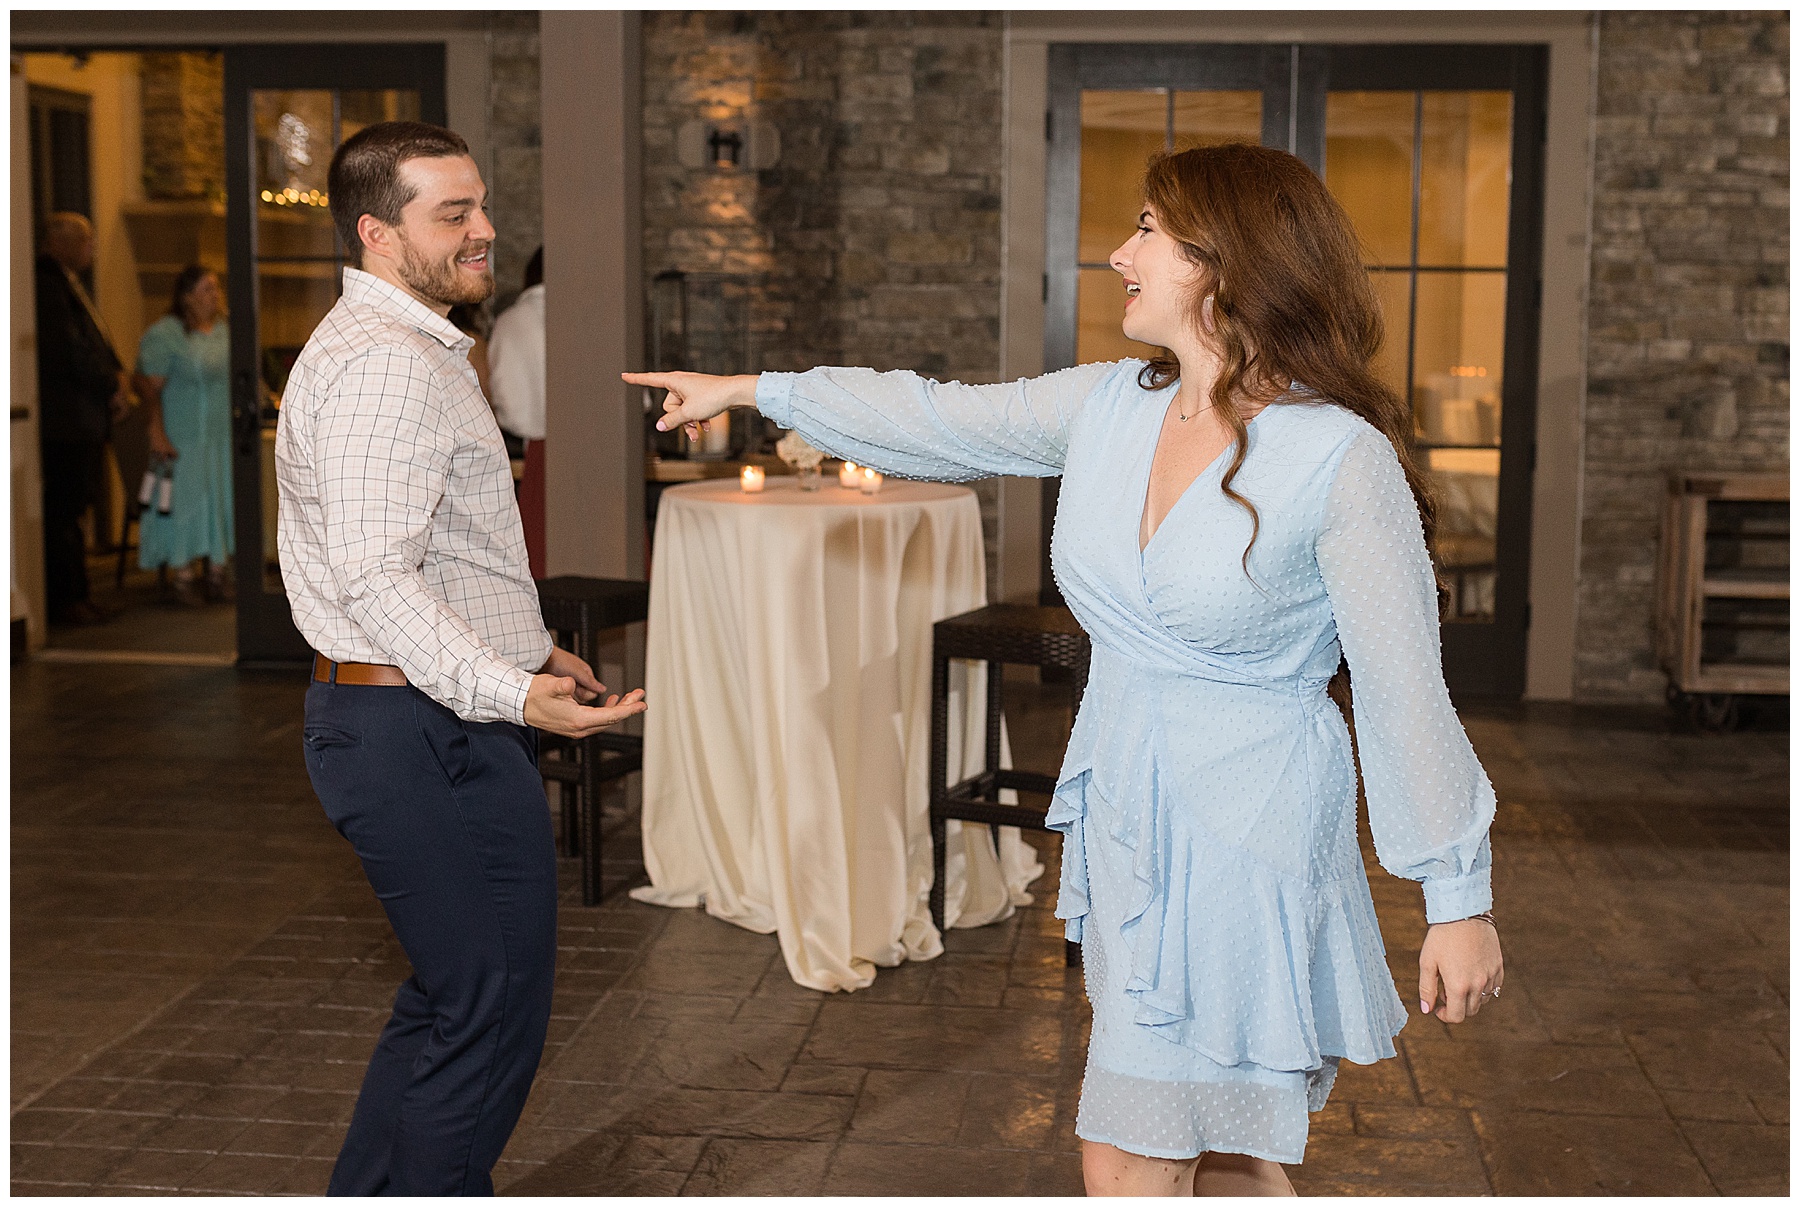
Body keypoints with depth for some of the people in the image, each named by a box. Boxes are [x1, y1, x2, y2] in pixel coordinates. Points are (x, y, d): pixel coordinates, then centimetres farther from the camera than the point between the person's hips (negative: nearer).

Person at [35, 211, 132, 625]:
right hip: (66, 418, -10)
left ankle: (74, 596, 16)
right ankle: (64, 600, 0)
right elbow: (70, 350, -19)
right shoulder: (47, 285, -13)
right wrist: (112, 388, -10)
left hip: (85, 418, 10)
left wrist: (117, 375, 3)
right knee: (63, 510, -5)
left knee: (70, 509, 12)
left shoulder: (68, 283, 20)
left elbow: (96, 340, 21)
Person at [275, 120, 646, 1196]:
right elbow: (375, 579, -30)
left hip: (406, 721, 11)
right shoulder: (387, 364, -19)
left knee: (451, 1004, 22)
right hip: (433, 738, -11)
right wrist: (512, 693, -38)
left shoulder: (405, 348, 17)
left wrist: (529, 649, 29)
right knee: (491, 1018, -1)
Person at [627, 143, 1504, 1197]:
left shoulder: (1340, 457, -15)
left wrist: (1460, 900, -8)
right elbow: (940, 422, 16)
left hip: (1248, 835, -6)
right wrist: (754, 390, 22)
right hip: (1125, 818, 6)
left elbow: (1407, 692, -12)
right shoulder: (1110, 407, 4)